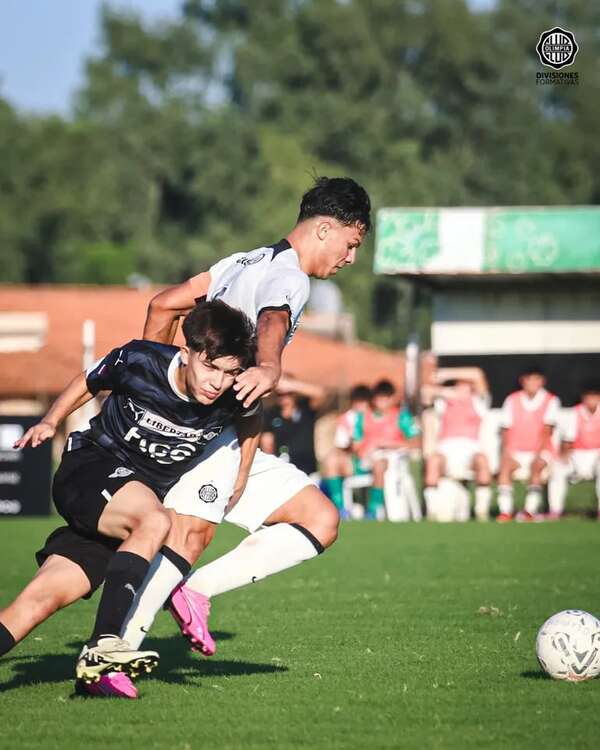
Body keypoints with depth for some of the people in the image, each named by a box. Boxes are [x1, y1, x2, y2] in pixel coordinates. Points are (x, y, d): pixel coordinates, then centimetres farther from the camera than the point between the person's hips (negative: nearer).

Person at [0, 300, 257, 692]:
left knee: (46, 596, -12)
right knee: (154, 521, -34)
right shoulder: (139, 361, -17)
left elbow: (252, 421, 15)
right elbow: (88, 382, 4)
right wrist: (50, 421, -7)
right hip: (88, 469, -3)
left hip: (146, 495, 3)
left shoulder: (237, 398, -11)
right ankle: (103, 645, -39)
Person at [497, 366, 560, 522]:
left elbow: (547, 430, -9)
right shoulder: (512, 400, 7)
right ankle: (505, 511, -34)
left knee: (536, 467, -34)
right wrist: (506, 452, -11)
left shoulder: (551, 400, 0)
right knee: (505, 466, -29)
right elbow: (506, 429, 5)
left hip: (541, 451, -2)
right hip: (515, 451, 2)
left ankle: (530, 511, -39)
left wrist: (538, 453, -21)